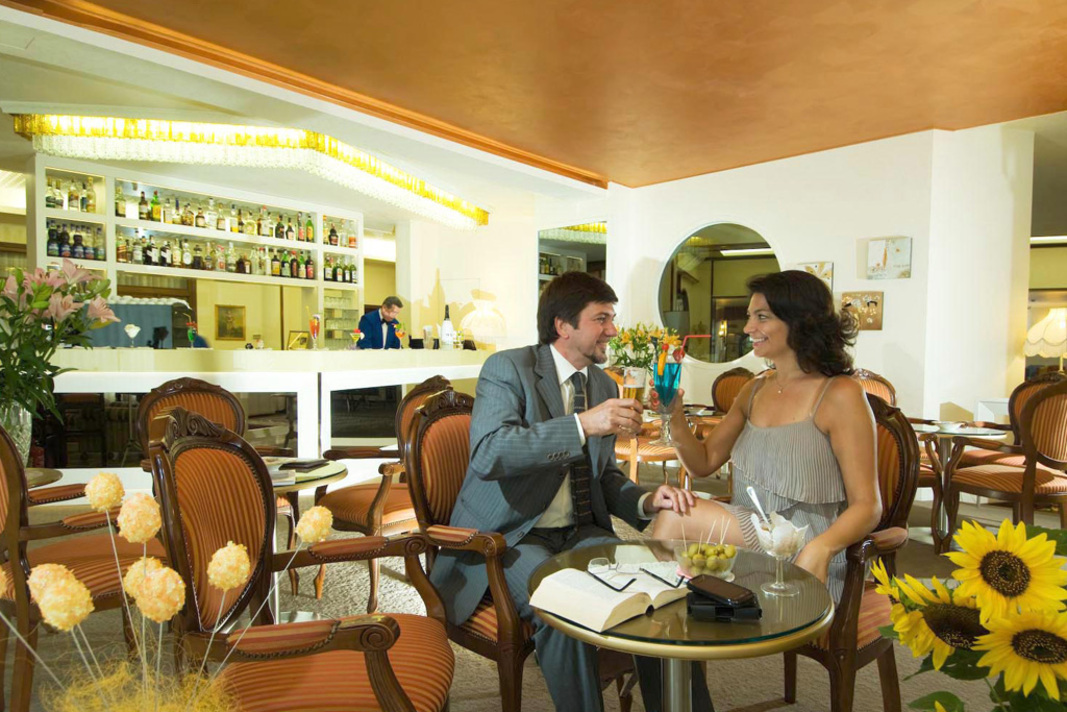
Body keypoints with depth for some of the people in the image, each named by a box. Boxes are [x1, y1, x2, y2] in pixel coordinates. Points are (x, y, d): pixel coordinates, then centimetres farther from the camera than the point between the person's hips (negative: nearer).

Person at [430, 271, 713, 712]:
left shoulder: (604, 385, 11)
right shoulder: (507, 369, -10)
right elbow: (487, 454, -27)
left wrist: (647, 501, -6)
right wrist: (582, 424, -31)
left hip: (579, 533, 6)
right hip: (508, 536, -6)